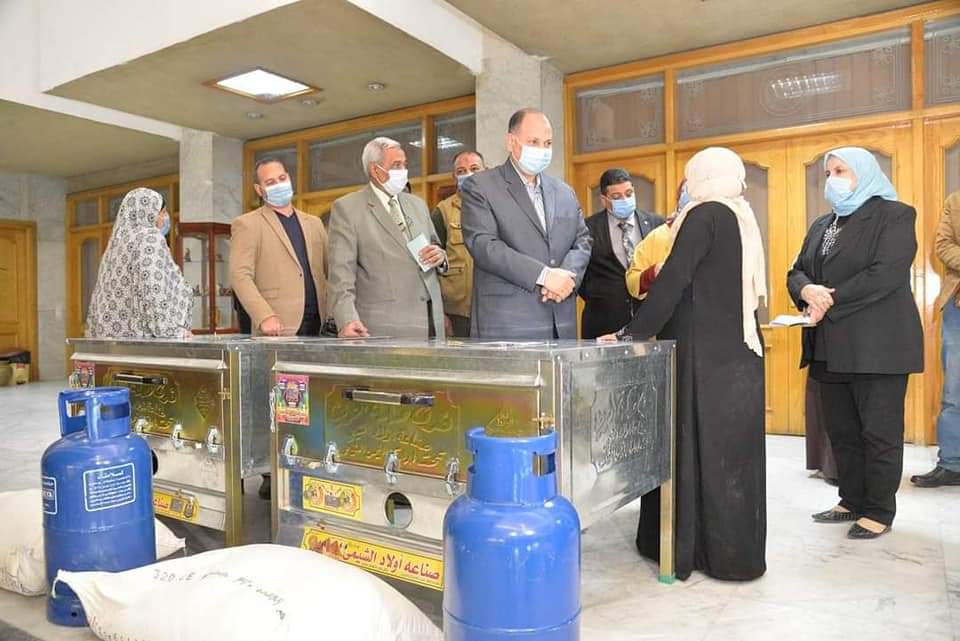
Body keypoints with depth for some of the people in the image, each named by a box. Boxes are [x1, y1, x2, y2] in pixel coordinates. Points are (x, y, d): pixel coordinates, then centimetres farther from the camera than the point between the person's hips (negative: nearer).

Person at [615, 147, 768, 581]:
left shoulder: (705, 215, -9)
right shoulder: (742, 218, 15)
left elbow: (673, 280, -17)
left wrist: (633, 334, -15)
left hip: (706, 353, -7)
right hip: (738, 350, 8)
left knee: (700, 445, 0)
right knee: (730, 449, 12)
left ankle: (694, 548, 10)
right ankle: (737, 548, 21)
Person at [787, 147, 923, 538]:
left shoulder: (894, 215, -3)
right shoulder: (821, 226, 18)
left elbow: (886, 274, -16)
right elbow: (796, 272, 11)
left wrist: (831, 302, -17)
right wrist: (807, 290, -13)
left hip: (877, 345, -7)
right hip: (831, 348, 7)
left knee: (879, 432, 1)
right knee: (841, 430, 12)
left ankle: (880, 511, 13)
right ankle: (853, 501, 24)